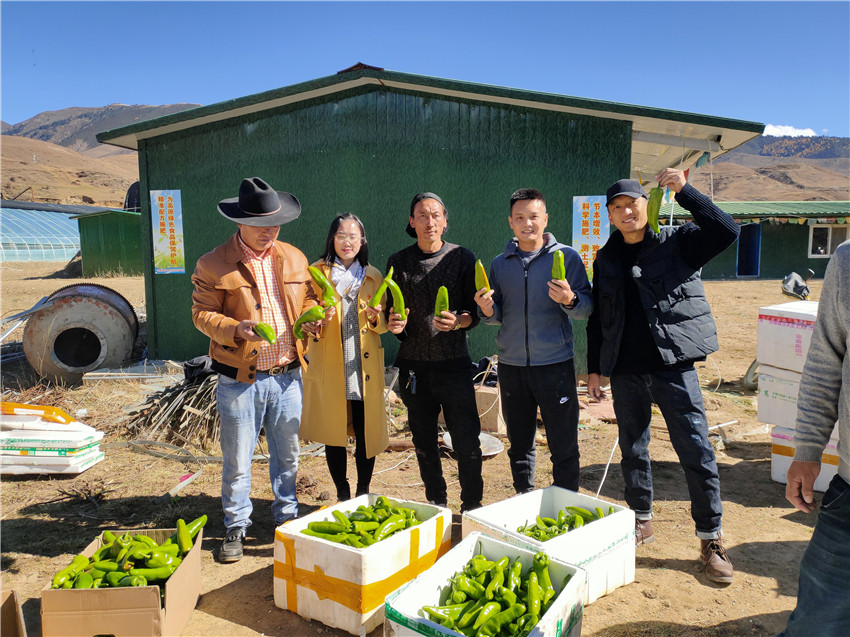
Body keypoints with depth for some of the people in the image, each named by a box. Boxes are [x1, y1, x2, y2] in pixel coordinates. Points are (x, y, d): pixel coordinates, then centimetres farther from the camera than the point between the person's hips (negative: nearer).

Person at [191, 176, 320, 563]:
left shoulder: (294, 258, 8)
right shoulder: (214, 264, -5)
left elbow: (308, 298, 17)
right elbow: (202, 314, -5)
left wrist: (312, 316, -5)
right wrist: (236, 329, -23)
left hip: (287, 375, 4)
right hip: (239, 379, -3)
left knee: (287, 455, 16)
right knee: (236, 459, 8)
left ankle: (287, 517, 35)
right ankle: (236, 527, 28)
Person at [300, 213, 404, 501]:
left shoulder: (373, 276, 11)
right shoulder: (317, 272, 5)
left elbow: (383, 324, 10)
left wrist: (375, 318, -12)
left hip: (365, 367, 1)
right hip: (329, 367, -1)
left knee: (367, 433, 2)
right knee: (334, 434, 5)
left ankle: (363, 493, 21)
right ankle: (342, 494, 23)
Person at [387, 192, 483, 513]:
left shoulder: (462, 258, 3)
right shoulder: (398, 262, 7)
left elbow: (474, 313, 2)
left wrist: (457, 322, -19)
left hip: (454, 363, -2)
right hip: (414, 365, 2)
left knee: (467, 442, -1)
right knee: (424, 444, 12)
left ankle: (472, 507, 19)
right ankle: (437, 506, 29)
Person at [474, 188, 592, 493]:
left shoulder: (566, 256, 0)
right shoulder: (500, 263, 9)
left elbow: (588, 307, -5)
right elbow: (497, 316, 11)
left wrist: (569, 300, -26)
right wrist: (487, 309, -11)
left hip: (555, 364, -3)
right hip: (511, 366, 3)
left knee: (564, 448, 2)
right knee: (519, 445, 14)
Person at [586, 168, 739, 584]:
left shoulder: (678, 242, 1)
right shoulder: (606, 259, 11)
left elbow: (726, 231, -16)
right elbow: (597, 319, 14)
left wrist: (685, 192, -17)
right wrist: (593, 369, 12)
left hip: (673, 366, -3)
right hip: (625, 373, 4)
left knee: (696, 452, -1)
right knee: (632, 450, 13)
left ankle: (711, 540, 15)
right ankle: (641, 522, 32)